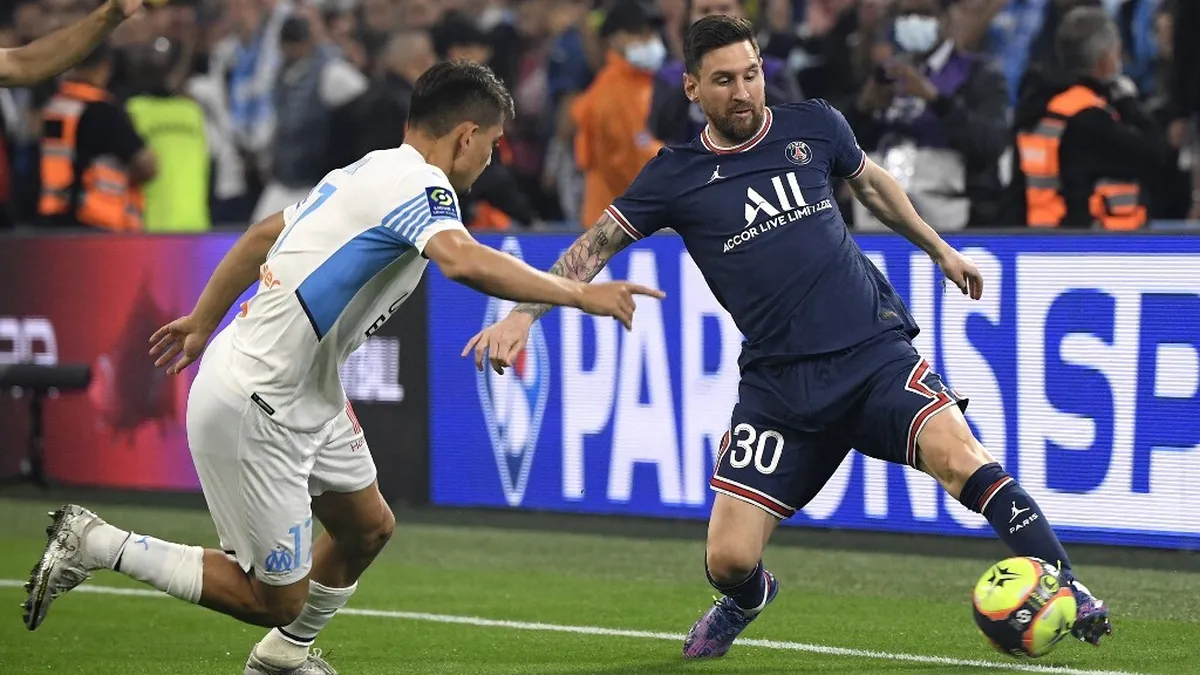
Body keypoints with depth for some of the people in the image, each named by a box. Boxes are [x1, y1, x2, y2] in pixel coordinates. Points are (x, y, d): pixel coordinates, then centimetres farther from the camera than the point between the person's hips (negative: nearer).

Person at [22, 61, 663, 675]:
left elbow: (262, 234, 21)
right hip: (253, 411, -10)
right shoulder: (419, 183, -18)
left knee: (367, 527, 20)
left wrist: (203, 321, 32)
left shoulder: (367, 172, 10)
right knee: (276, 600, -2)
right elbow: (466, 263, -38)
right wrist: (579, 294, -31)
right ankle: (97, 544, 2)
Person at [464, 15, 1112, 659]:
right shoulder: (676, 176, 0)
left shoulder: (812, 125, 5)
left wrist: (938, 248, 33)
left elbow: (872, 183, 24)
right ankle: (747, 599, 33)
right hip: (778, 382, 0)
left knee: (958, 456, -28)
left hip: (875, 350, 0)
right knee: (728, 559, -5)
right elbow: (593, 246, 6)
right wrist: (523, 314, -5)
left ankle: (1066, 591, -16)